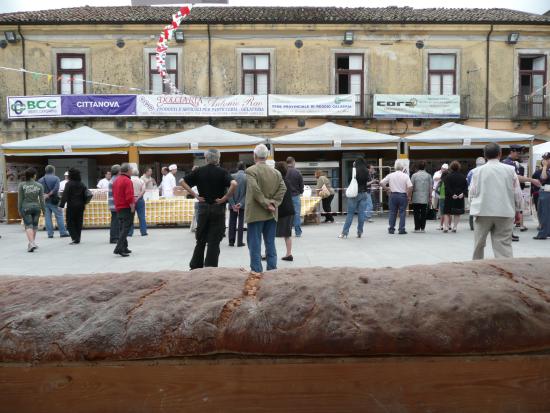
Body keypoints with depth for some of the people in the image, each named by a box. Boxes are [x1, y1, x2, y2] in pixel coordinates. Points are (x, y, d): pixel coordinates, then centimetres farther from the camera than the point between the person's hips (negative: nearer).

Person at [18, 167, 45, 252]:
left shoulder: (22, 185, -4)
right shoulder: (39, 185, -2)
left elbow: (20, 199, -2)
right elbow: (41, 199, 0)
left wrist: (19, 210, 6)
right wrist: (43, 209, 8)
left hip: (26, 207, -1)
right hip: (36, 207, 2)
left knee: (28, 225, -3)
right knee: (35, 225, 15)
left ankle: (32, 243, -17)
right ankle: (33, 242, 24)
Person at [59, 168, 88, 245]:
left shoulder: (69, 184, -9)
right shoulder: (82, 184, 8)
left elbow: (65, 195, -14)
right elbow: (85, 195, 11)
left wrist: (61, 205, -16)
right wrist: (84, 204, 18)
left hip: (71, 206, -5)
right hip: (80, 206, 5)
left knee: (70, 222, 2)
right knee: (78, 222, 10)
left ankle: (75, 238, -10)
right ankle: (78, 239, 15)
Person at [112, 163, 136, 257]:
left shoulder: (116, 180, 14)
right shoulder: (127, 181, -15)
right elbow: (129, 197, -22)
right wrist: (132, 207, -16)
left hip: (118, 208, 9)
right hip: (127, 208, -9)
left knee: (122, 228, 14)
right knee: (125, 229, -7)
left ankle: (124, 248, 19)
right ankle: (119, 248, -13)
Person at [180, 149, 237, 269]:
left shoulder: (199, 171, 3)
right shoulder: (222, 172, -7)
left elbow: (183, 182, 4)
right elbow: (234, 184, -23)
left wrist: (195, 195, 0)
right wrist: (224, 198, -14)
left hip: (203, 208, 3)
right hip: (218, 209, -3)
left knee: (200, 240, 15)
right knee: (214, 242, 3)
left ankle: (195, 267, 21)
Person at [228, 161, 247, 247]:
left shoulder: (232, 176, -3)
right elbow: (248, 193, -12)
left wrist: (233, 204, -8)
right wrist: (241, 203, -13)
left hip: (233, 204, 1)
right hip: (242, 204, -1)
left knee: (232, 223, 9)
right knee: (241, 223, 5)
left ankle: (231, 241, 11)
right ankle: (239, 242, 6)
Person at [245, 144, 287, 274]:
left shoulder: (251, 170, -9)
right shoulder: (276, 172, 9)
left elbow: (255, 190, -19)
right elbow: (283, 188, 0)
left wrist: (266, 204, -12)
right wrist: (273, 203, -4)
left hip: (256, 214, -5)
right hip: (271, 214, 5)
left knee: (255, 245, 1)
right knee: (270, 244, 12)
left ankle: (257, 272, 2)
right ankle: (272, 271, 16)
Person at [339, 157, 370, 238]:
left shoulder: (355, 171, -10)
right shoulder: (366, 171, 4)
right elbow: (367, 181, 13)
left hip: (355, 193, -4)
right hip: (364, 193, 4)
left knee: (350, 213, -1)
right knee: (361, 213, 5)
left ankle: (344, 232, 0)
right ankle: (360, 232, 8)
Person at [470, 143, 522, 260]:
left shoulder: (478, 171, -2)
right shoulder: (510, 170, 0)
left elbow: (472, 193, 0)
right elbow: (517, 193, 3)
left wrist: (473, 208, 15)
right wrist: (517, 210, 16)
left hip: (483, 212, 0)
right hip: (505, 212, 0)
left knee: (479, 243, 15)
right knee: (504, 244, 1)